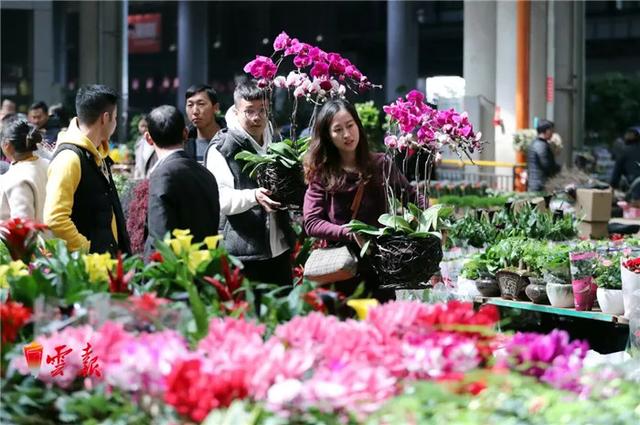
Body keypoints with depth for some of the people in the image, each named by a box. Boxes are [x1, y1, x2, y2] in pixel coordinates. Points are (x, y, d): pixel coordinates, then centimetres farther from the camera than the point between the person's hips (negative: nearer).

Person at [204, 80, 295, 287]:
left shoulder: (275, 141, 13)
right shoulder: (221, 149, -7)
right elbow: (221, 198, -17)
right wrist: (253, 196, -34)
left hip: (279, 248, 7)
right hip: (243, 253, -7)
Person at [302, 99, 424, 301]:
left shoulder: (381, 164, 4)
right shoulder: (321, 174, 0)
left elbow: (412, 197, 10)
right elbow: (311, 222, -6)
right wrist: (351, 234, -18)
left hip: (380, 267, 1)